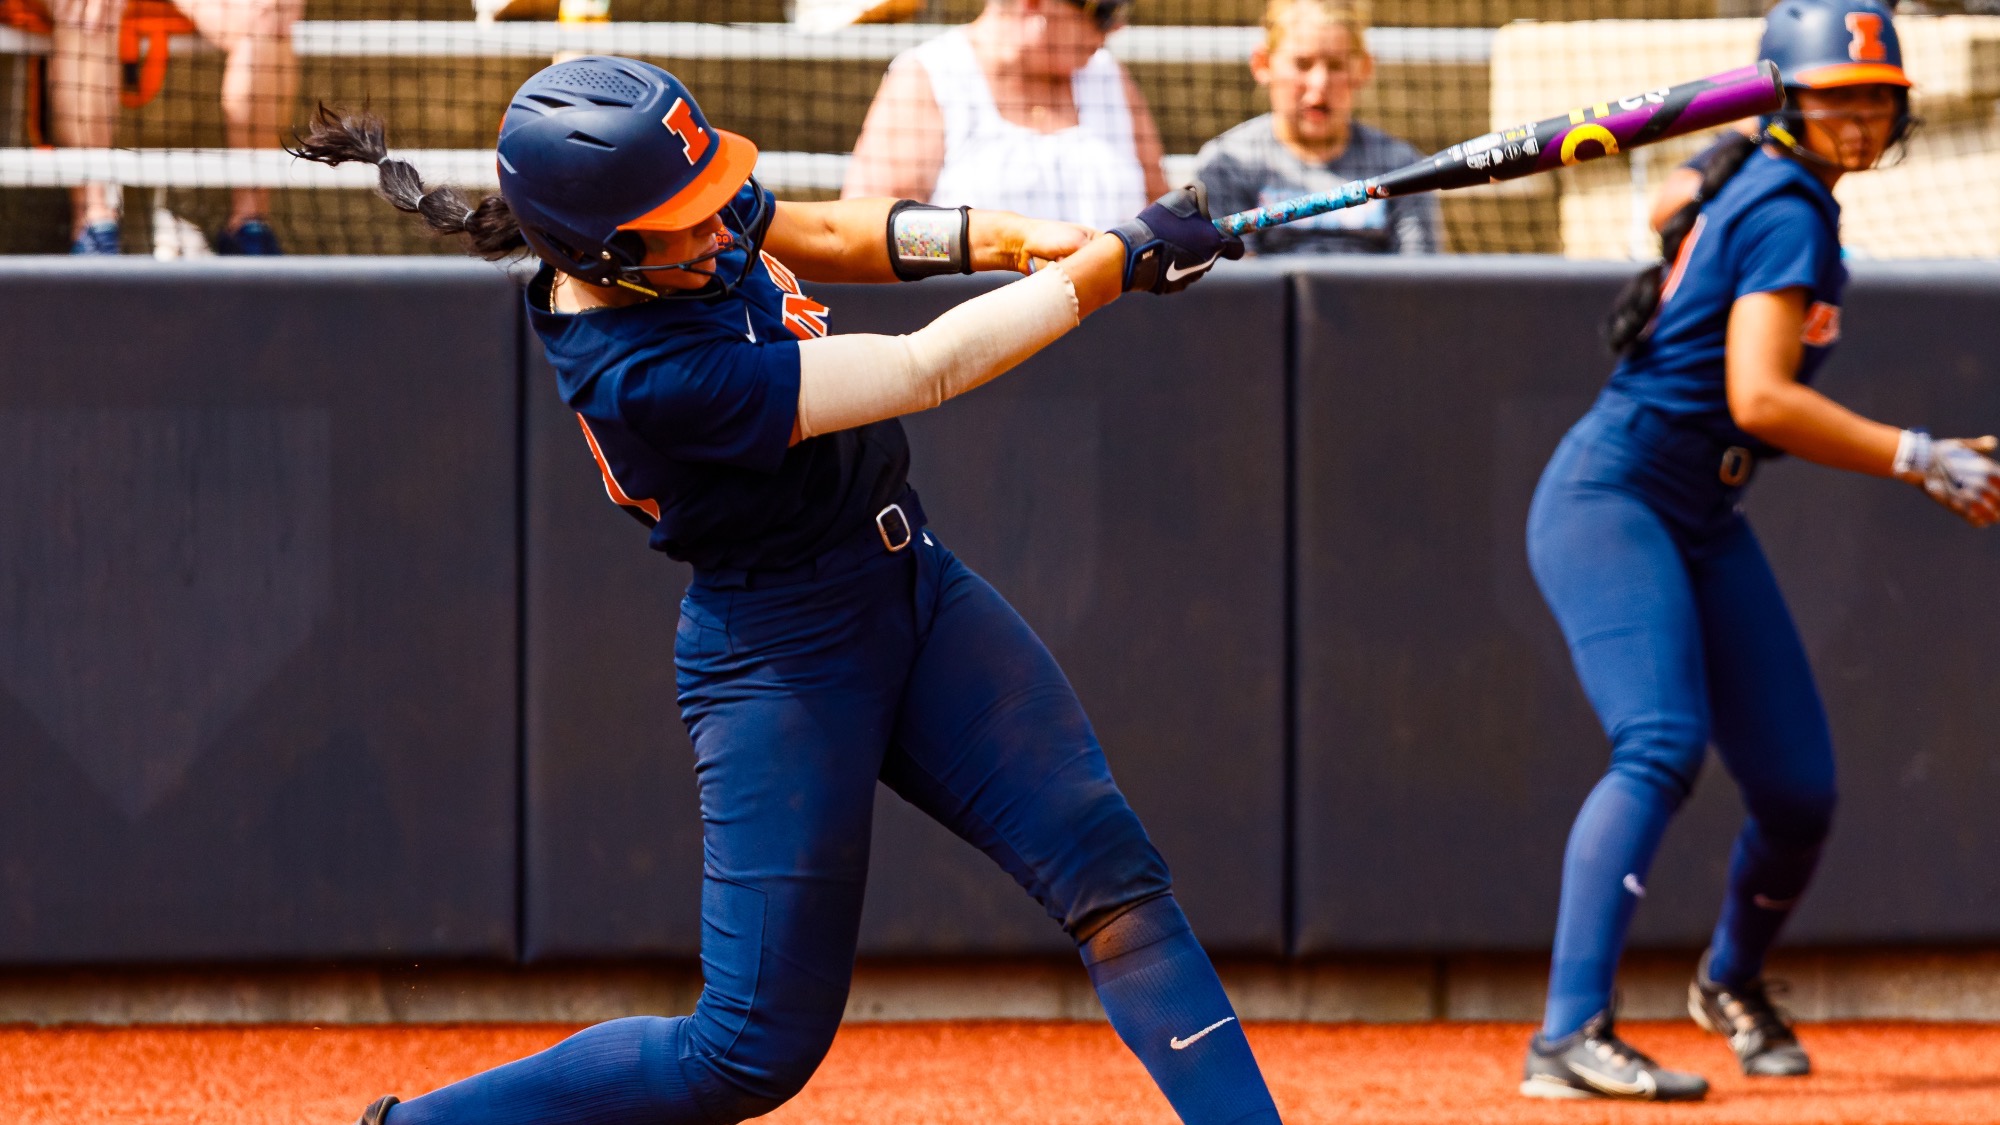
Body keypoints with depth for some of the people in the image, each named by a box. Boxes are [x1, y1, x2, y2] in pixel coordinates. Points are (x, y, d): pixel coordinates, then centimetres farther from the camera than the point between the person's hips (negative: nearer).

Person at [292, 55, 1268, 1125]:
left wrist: (1030, 240, -2)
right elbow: (926, 369, -27)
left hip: (908, 578, 8)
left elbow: (827, 235, 13)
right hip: (783, 660, -8)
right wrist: (1118, 263, -20)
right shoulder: (640, 378, -31)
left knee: (1114, 877, -3)